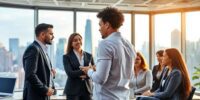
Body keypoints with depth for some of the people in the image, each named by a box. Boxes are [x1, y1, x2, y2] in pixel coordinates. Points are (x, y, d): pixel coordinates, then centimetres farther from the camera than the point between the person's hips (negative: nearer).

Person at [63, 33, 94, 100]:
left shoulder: (89, 56, 10)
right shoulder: (67, 57, 0)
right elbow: (70, 73, -12)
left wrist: (86, 75, -16)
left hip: (87, 89, 3)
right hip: (73, 90, -3)